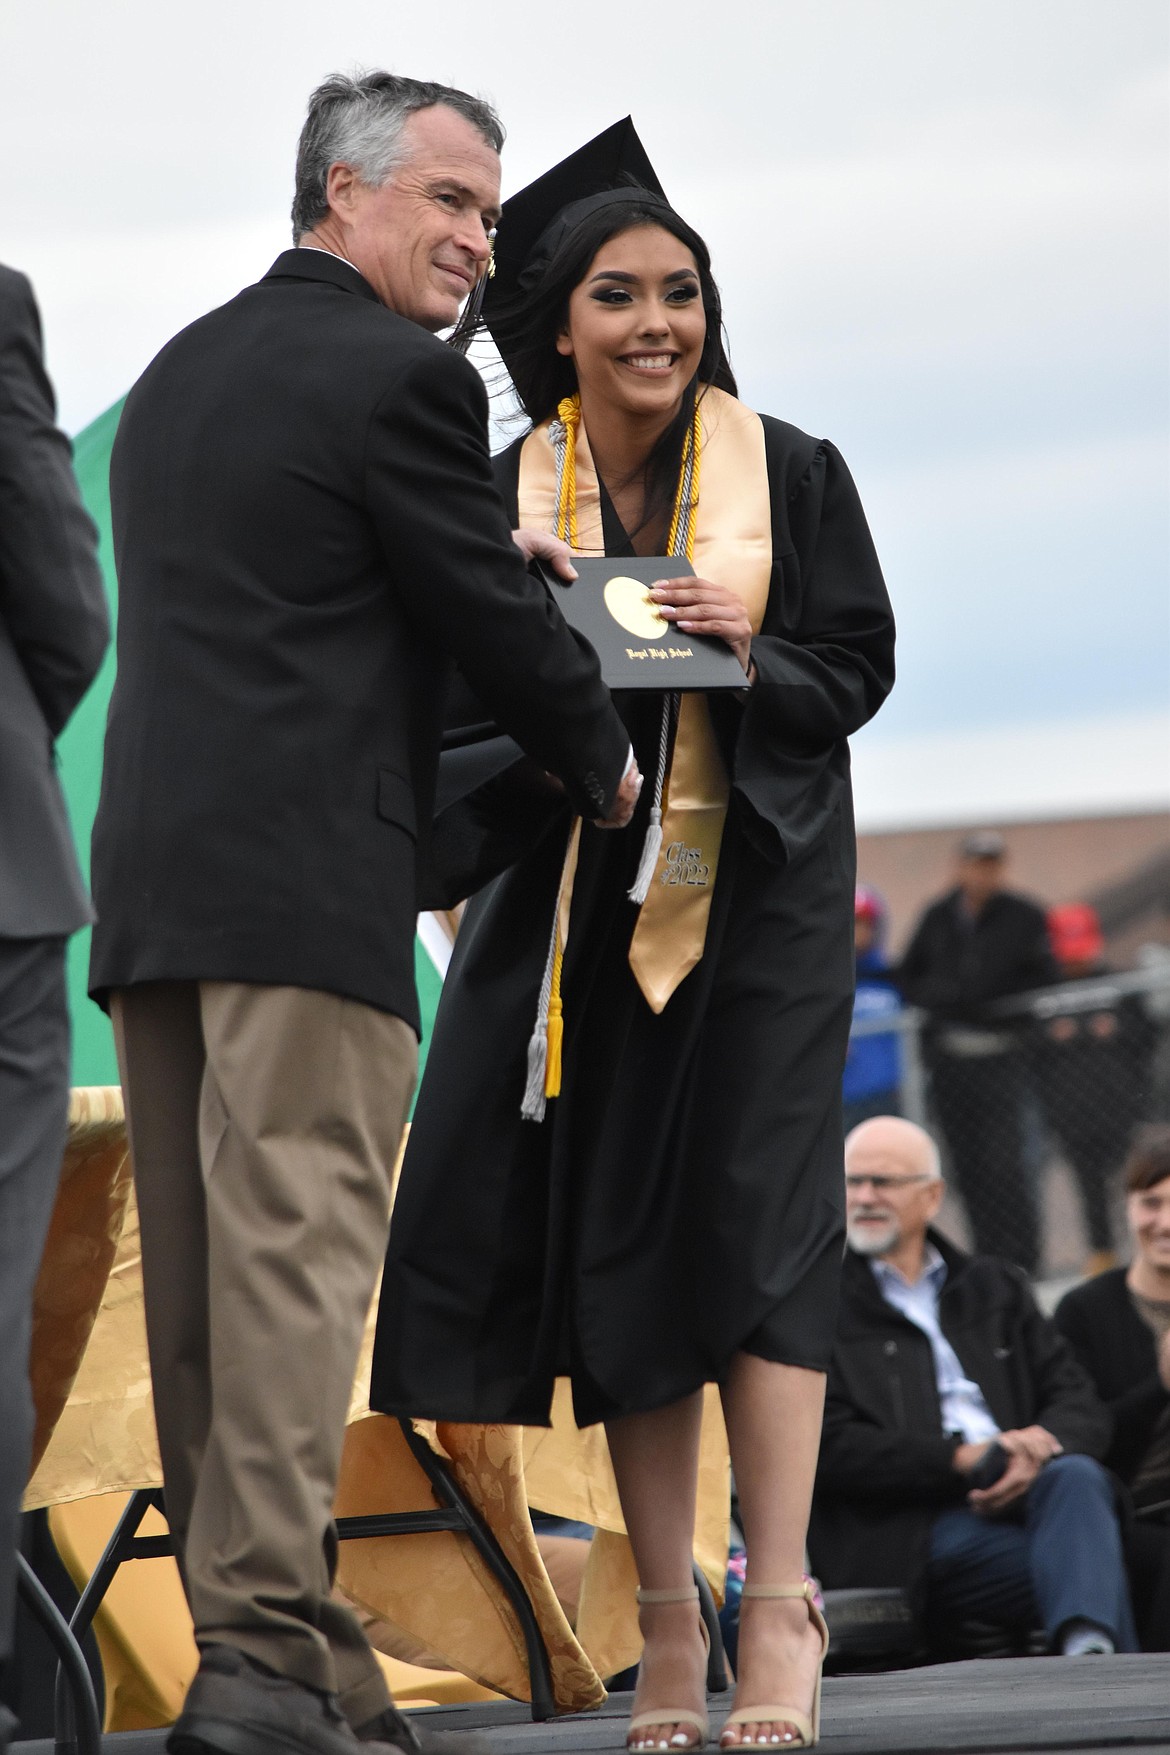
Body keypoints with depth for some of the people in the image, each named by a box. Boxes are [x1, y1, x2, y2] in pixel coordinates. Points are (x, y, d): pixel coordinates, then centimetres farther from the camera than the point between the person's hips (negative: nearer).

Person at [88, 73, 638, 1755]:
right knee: (295, 1256, -10)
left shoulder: (175, 372, 21)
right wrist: (605, 765, 14)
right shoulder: (400, 378, -5)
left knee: (201, 1283, 7)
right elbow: (492, 616, -4)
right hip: (306, 888, -8)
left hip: (149, 883, 8)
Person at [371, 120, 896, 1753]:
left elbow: (858, 669, 1)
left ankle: (778, 1615, -15)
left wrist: (748, 648, -19)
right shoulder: (504, 496, 4)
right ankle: (669, 1623, 5)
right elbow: (459, 706, 7)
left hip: (753, 889, -2)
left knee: (750, 1220, -13)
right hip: (575, 895, 2)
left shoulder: (792, 473, 0)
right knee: (616, 1235, 0)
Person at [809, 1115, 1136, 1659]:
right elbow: (831, 1448, -1)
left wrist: (1040, 1446, -9)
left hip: (1028, 1494, 4)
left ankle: (1087, 1645, -57)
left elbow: (1082, 1409, 17)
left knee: (1074, 1476, -34)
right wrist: (961, 1460, -13)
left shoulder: (995, 1288, 27)